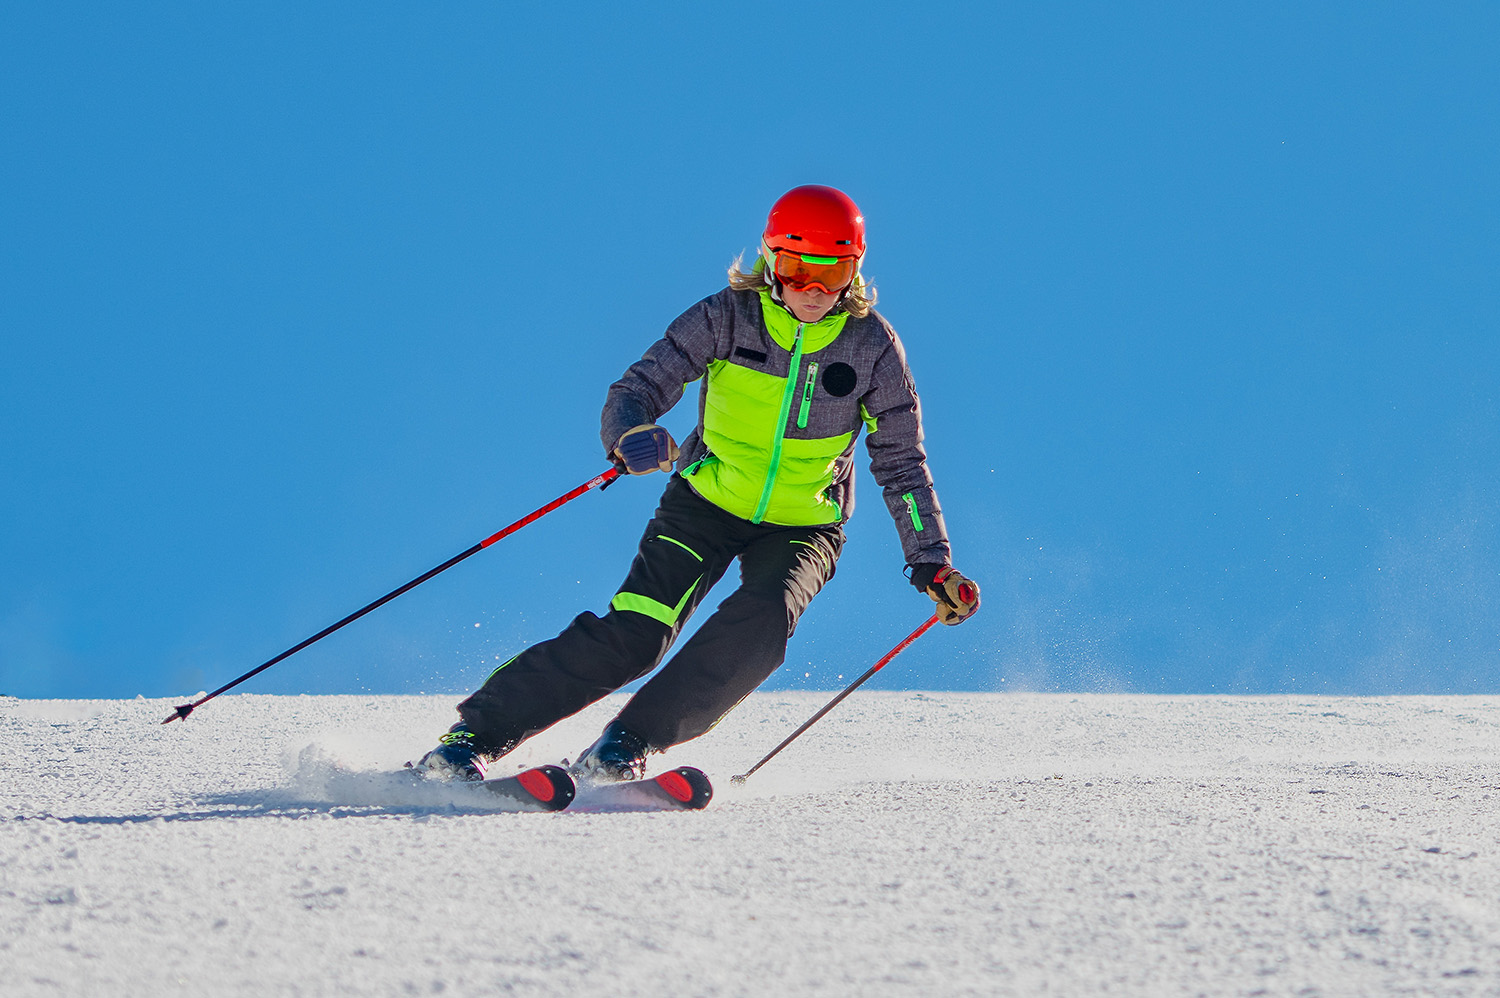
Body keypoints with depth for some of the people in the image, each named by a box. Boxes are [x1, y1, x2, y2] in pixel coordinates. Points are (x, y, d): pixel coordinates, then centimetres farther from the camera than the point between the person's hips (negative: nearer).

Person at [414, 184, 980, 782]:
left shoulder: (873, 346, -9)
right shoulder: (729, 317, -12)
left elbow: (901, 463, -2)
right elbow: (639, 387, -14)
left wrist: (932, 565, -9)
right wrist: (631, 437, -38)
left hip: (803, 527, 1)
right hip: (706, 504, -1)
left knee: (760, 619, -30)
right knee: (633, 633, -18)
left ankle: (626, 745, -23)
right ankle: (474, 736, -12)